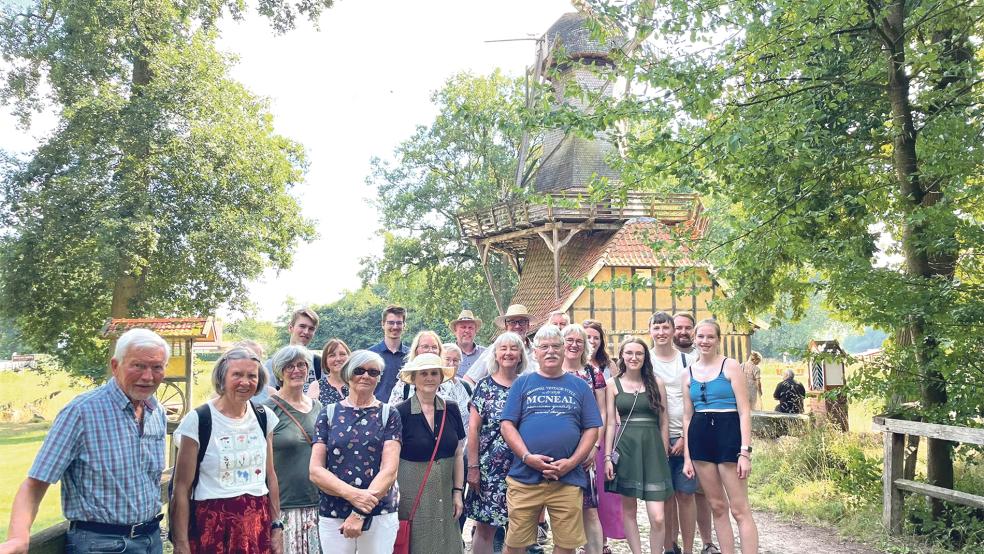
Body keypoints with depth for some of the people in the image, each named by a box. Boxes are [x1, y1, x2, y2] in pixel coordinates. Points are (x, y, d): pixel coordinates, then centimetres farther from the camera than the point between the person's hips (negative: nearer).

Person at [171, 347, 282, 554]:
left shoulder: (264, 417, 4)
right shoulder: (197, 420, -10)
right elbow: (181, 490, -9)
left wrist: (277, 526, 9)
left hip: (259, 527, 4)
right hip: (213, 529, -4)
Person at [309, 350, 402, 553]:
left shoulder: (389, 416, 1)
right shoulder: (329, 414, 4)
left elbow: (389, 470, -7)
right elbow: (315, 471, -2)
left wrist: (361, 512, -17)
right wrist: (352, 494, -17)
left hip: (380, 515, -1)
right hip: (332, 515, 1)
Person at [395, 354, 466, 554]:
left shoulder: (451, 410, 3)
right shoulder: (401, 412, -10)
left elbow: (458, 455, 9)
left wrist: (458, 492, 6)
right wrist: (393, 496, -7)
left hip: (444, 494, 4)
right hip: (411, 495, -4)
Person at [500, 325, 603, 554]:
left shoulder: (579, 386, 10)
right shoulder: (522, 383, 8)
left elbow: (591, 429, 6)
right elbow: (507, 425, 2)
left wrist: (571, 462, -8)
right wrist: (527, 457, -12)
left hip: (568, 479, 1)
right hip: (524, 477, 0)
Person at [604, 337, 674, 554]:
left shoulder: (656, 383, 4)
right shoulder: (613, 384, 4)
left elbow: (663, 422, 8)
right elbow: (610, 422, 5)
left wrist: (664, 454, 6)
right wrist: (607, 457, 0)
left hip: (652, 447, 0)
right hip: (625, 448, 1)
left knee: (658, 518, -6)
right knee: (628, 510, 8)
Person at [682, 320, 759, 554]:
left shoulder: (730, 366, -1)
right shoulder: (689, 373, 11)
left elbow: (744, 411, -6)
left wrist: (745, 452, -14)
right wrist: (687, 457, 8)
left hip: (728, 434, -5)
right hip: (700, 437, 5)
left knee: (739, 509, -4)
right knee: (717, 506, 10)